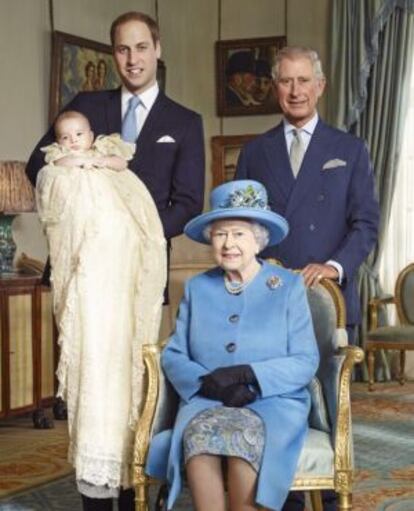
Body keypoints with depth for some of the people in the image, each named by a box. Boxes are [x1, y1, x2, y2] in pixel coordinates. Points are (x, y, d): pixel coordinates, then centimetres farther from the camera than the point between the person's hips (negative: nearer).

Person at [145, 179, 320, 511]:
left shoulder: (289, 287, 5)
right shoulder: (197, 288, 14)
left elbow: (306, 362, -2)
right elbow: (173, 355, 8)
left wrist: (247, 374, -15)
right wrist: (208, 382, -12)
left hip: (273, 403, -2)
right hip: (206, 402, 2)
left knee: (244, 438, -35)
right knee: (200, 434, -33)